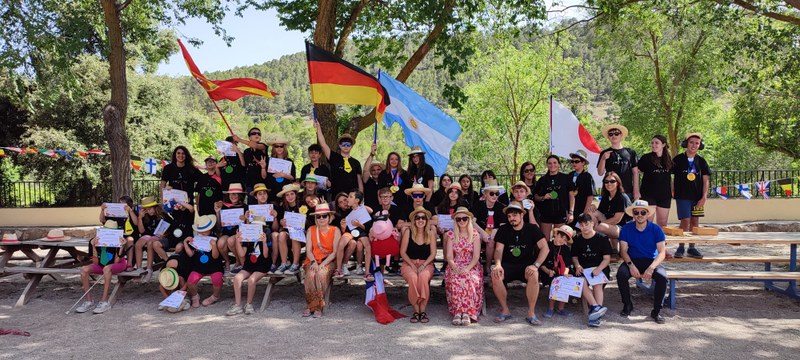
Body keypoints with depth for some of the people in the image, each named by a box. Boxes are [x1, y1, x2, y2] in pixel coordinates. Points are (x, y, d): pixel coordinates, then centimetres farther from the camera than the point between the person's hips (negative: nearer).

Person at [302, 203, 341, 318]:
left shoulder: (335, 230, 2)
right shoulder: (311, 230, 9)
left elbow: (335, 252, -5)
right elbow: (308, 250, 3)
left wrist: (322, 264, -17)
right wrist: (314, 262, -16)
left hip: (329, 261, -2)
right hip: (313, 260, 2)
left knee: (321, 274, -34)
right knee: (310, 274, -32)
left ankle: (319, 306, -23)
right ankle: (311, 306, -22)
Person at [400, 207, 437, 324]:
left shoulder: (430, 232, 1)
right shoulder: (408, 231, -1)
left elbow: (433, 253, 0)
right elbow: (402, 252, 0)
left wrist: (423, 265, -13)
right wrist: (412, 265, -11)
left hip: (426, 264, 0)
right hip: (409, 263, 0)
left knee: (423, 277, -33)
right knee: (413, 278, -33)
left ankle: (423, 310, -23)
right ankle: (416, 310, -21)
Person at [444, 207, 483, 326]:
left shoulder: (475, 235, 5)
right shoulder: (451, 234, 8)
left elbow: (476, 256, -2)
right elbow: (449, 256, 2)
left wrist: (467, 268, -20)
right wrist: (456, 268, -18)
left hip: (472, 266, 0)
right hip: (455, 266, 1)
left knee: (470, 280, -34)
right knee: (455, 280, -33)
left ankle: (466, 313, -32)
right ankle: (458, 312, -31)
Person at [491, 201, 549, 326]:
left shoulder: (532, 229, 0)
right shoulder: (503, 230, 4)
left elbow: (545, 248, -9)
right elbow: (498, 250, -3)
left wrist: (535, 265, -23)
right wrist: (498, 264, -25)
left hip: (526, 265, -1)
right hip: (508, 265, 1)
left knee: (534, 275, -35)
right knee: (495, 275, -30)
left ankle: (531, 313, -21)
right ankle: (505, 310, -13)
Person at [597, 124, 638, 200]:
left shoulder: (630, 152, 11)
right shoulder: (604, 153, 9)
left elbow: (635, 172, 10)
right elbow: (600, 173, 4)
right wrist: (603, 159, -12)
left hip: (628, 191, 1)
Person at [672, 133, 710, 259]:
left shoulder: (701, 161, 6)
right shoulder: (678, 159, -2)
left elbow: (705, 180, 5)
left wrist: (703, 197, -3)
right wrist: (673, 190, -6)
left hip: (697, 196, 3)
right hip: (682, 195, -3)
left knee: (695, 221, 8)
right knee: (685, 221, -9)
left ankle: (692, 248, 18)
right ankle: (681, 247, 3)